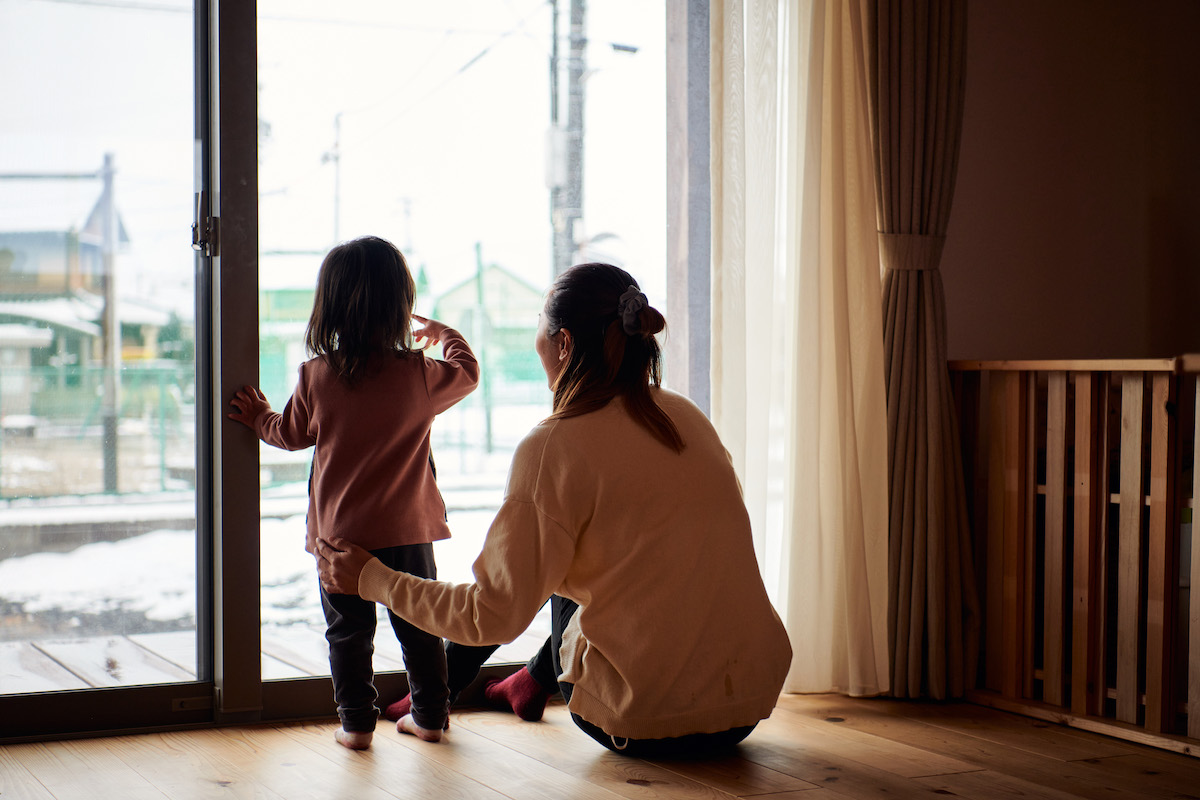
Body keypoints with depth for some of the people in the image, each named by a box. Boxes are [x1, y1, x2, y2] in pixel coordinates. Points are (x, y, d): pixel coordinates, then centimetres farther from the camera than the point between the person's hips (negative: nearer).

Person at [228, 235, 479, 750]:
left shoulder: (316, 377, -7)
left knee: (349, 630, 9)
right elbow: (468, 373, 11)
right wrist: (445, 335, 29)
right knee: (419, 624, 14)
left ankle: (356, 722, 11)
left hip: (340, 532, 0)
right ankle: (429, 716, 22)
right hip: (408, 530, 1)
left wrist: (259, 418, 30)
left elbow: (291, 433, 9)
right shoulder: (420, 375, -9)